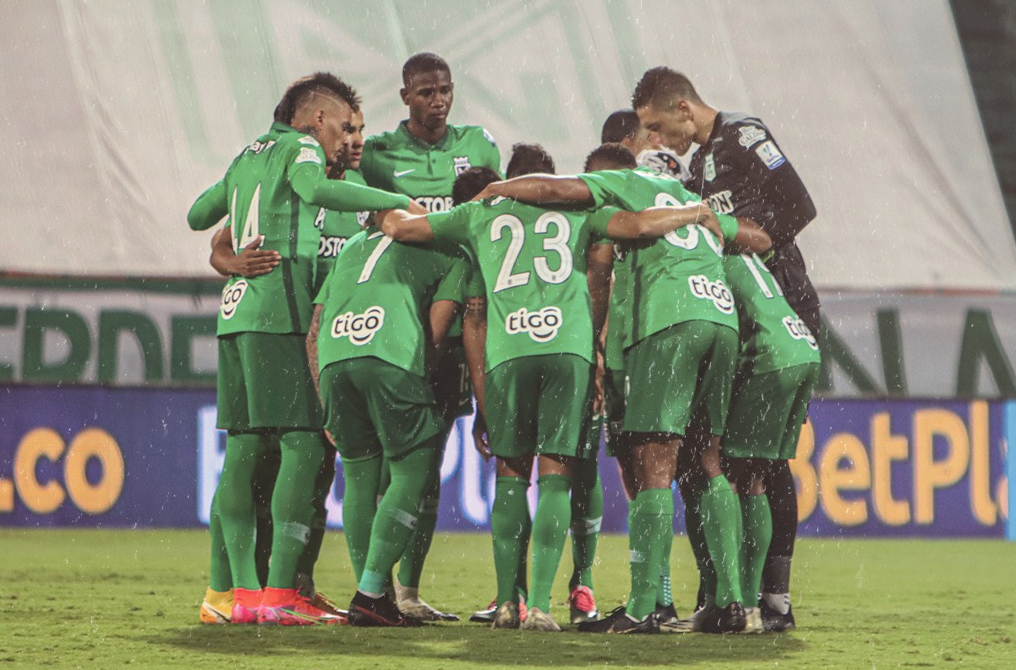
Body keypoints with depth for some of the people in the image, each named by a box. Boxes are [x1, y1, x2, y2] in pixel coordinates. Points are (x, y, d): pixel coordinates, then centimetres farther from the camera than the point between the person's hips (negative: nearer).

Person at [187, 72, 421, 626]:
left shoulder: (246, 158, 23)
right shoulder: (299, 147, -1)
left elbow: (198, 216, 34)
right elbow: (315, 190, -23)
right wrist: (397, 202, -18)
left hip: (235, 309, 9)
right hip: (280, 313, -9)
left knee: (243, 449, 6)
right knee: (302, 445, -10)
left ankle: (243, 593, 4)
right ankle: (279, 594, -17)